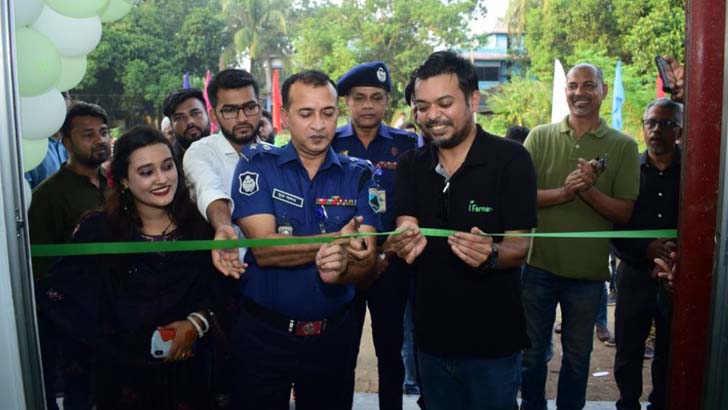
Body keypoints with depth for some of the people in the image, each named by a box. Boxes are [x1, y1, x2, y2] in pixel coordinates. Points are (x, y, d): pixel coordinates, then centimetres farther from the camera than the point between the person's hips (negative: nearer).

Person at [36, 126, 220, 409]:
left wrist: (197, 323, -16)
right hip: (124, 374, -2)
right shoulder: (98, 230, -13)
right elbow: (57, 294, -11)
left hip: (187, 368, 2)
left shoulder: (198, 226, -6)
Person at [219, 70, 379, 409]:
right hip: (263, 333, -2)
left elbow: (366, 263, -11)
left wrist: (340, 268, -33)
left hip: (332, 334, 2)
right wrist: (335, 241, -26)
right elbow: (264, 249, -18)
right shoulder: (257, 164, -6)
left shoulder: (359, 175, -1)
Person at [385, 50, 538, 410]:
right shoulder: (410, 165, 2)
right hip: (431, 337, 4)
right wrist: (404, 242, -34)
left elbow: (519, 247, -14)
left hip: (492, 341, -3)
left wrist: (490, 254, -36)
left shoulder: (511, 160, -11)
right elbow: (405, 227, -10)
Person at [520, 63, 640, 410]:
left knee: (577, 355, 17)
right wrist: (564, 192, -22)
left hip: (588, 269, 0)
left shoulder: (623, 146, -1)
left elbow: (624, 213, -4)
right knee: (532, 350, 15)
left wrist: (588, 190, -21)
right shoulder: (540, 137, 0)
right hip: (538, 264, 0)